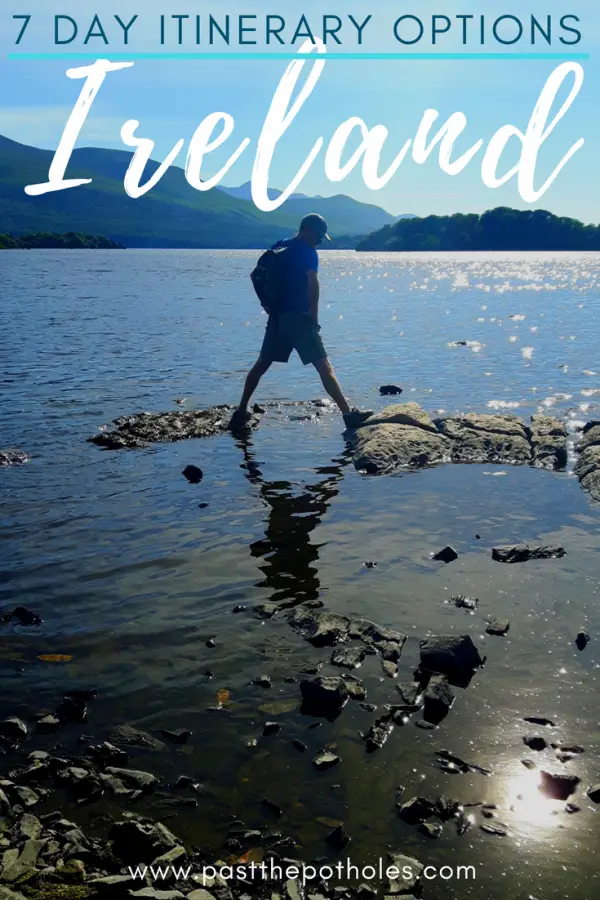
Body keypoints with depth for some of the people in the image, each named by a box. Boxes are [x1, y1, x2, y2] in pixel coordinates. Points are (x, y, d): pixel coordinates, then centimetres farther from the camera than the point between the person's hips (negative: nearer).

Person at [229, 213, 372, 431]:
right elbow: (312, 283, -20)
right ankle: (348, 413, -13)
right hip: (299, 318, -7)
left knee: (262, 364, 17)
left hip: (277, 318, 7)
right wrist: (314, 316, -11)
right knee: (324, 366, -9)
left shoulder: (278, 247, 15)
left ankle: (241, 411, 20)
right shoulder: (308, 251, -7)